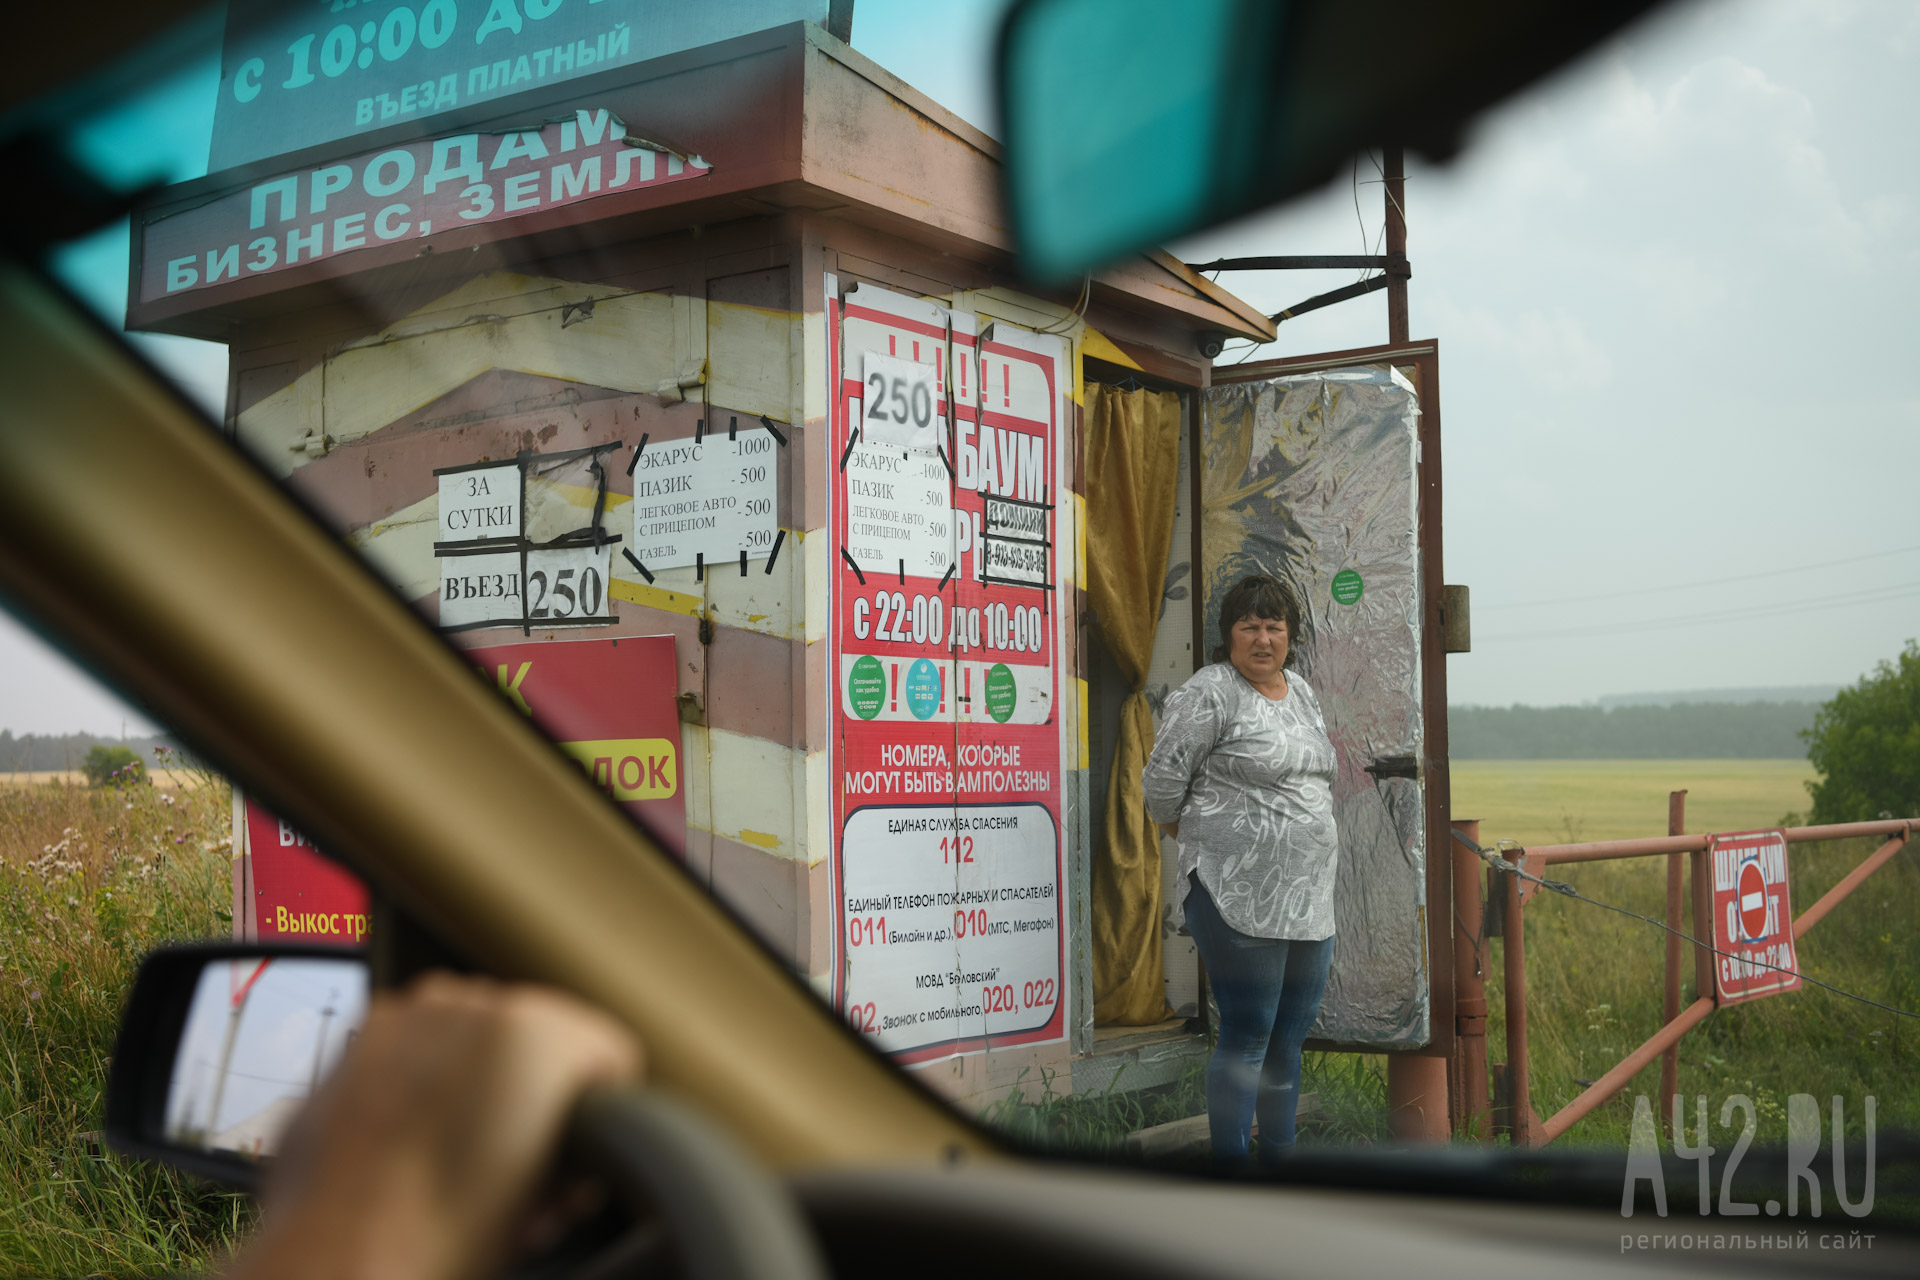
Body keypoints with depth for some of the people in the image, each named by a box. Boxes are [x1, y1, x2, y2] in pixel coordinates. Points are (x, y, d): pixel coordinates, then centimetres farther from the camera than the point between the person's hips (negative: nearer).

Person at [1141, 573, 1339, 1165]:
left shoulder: (1301, 690, 15)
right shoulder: (1209, 693, -10)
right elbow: (1162, 783, -9)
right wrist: (1200, 843, 5)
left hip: (1307, 897, 8)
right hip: (1239, 898, -8)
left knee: (1291, 1034, 13)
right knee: (1247, 1037, -5)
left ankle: (1280, 1155, 25)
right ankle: (1230, 1162, 4)